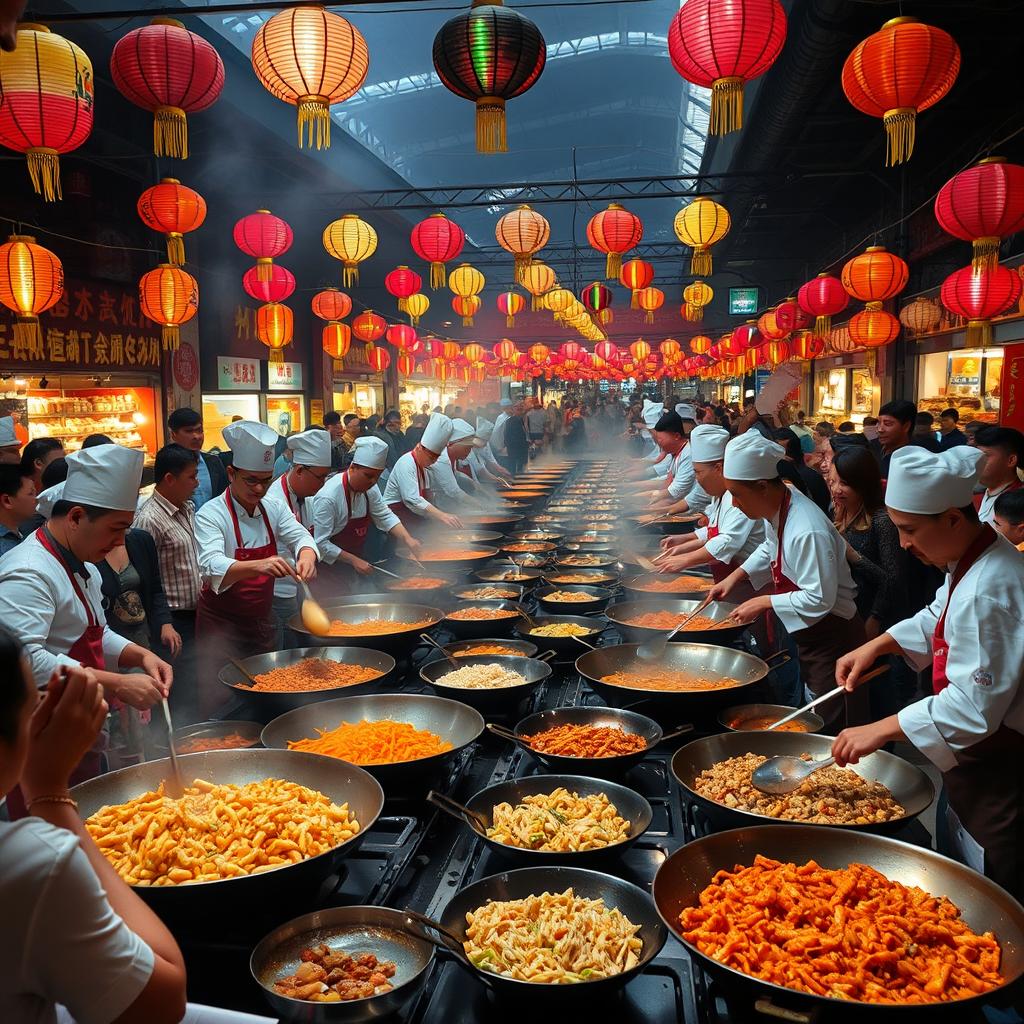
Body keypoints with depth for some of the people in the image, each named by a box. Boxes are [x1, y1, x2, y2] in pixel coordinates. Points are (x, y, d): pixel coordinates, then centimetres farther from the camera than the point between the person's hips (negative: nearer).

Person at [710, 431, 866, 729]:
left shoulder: (807, 532, -31)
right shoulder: (776, 510, -1)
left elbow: (819, 599, -30)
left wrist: (765, 602, -21)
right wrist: (736, 577, 8)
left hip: (831, 637, -9)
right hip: (807, 636, 10)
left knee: (828, 725, 2)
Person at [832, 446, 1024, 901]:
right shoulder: (969, 564, 1)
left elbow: (974, 706, -32)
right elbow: (935, 620, 19)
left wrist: (879, 731, -29)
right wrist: (875, 646, 5)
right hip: (973, 761, 10)